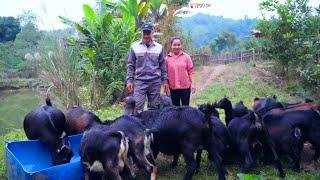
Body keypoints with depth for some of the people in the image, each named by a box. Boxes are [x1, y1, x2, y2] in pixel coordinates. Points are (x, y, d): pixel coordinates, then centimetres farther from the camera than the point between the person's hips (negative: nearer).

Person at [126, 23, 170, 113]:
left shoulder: (159, 47, 7)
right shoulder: (135, 47, 4)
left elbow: (163, 66, 10)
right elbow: (130, 65, 5)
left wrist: (165, 81, 5)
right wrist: (129, 81, -3)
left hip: (155, 81, 1)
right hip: (140, 81, -1)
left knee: (154, 107, 7)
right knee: (138, 107, -8)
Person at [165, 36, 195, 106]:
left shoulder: (186, 57, -1)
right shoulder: (167, 58, 0)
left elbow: (190, 71, 1)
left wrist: (192, 84, -3)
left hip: (185, 87, -1)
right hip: (173, 88, 1)